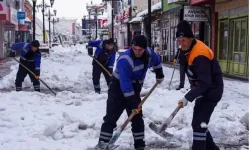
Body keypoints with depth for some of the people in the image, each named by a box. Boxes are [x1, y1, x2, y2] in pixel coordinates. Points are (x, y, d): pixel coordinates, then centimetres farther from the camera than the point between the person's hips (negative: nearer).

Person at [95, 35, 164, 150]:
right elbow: (125, 84, -34)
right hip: (118, 89, -6)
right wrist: (133, 102, -34)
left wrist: (159, 74, 21)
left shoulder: (149, 53, -12)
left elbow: (156, 61, 15)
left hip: (134, 89, 6)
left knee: (137, 117, 9)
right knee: (111, 117, -9)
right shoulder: (124, 60, -32)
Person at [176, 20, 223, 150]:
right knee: (199, 122, 17)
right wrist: (192, 94, 15)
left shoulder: (200, 55, -28)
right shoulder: (190, 49, 3)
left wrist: (188, 97, -34)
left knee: (198, 123, -12)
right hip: (204, 90, 10)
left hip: (211, 91, -10)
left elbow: (204, 83, -32)